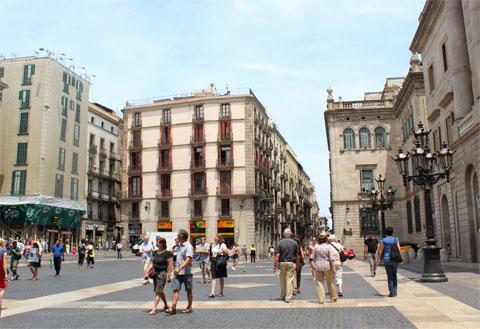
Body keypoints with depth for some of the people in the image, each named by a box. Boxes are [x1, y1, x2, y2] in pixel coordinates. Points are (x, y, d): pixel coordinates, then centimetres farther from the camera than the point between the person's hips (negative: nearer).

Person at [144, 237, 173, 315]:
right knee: (159, 291, 17)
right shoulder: (155, 252, 10)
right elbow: (152, 263, 11)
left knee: (158, 291, -9)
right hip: (156, 273, 8)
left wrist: (169, 276, -15)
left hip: (163, 273, -8)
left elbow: (170, 264, -13)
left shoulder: (167, 253, -11)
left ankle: (154, 309, -9)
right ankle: (166, 305, 34)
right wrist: (147, 272, 2)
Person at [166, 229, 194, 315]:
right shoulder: (179, 245, 12)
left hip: (186, 272, -7)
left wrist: (179, 268, -31)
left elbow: (188, 260, -22)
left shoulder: (188, 246, -14)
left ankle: (189, 307, 17)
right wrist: (176, 268, 18)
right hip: (178, 272, 7)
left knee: (189, 290, 7)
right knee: (176, 289, -1)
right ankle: (173, 308, -1)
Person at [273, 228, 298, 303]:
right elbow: (297, 254, 6)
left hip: (282, 263, 1)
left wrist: (275, 265, -6)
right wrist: (295, 262, 20)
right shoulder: (294, 243, -1)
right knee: (290, 280, 1)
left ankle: (283, 296, 26)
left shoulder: (280, 242, -5)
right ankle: (288, 298, -1)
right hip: (291, 263, 0)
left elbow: (277, 255, -10)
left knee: (282, 280, 13)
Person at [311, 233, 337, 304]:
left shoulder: (316, 246, -1)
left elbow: (313, 258, 4)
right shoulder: (328, 246, -7)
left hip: (318, 266, 1)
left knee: (319, 283, 5)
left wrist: (314, 265, 14)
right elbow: (331, 259, -8)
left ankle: (321, 299, 3)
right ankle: (333, 298, 25)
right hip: (327, 266, -1)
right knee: (330, 283, 13)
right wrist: (333, 268, -3)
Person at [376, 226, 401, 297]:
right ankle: (394, 291, 14)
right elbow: (399, 249, -4)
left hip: (387, 259, -2)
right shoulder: (396, 239, 2)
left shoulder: (383, 240, -3)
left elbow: (381, 250, -1)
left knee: (389, 276, 4)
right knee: (394, 275, 15)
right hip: (395, 259, 2)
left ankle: (392, 292, -1)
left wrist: (378, 258, 10)